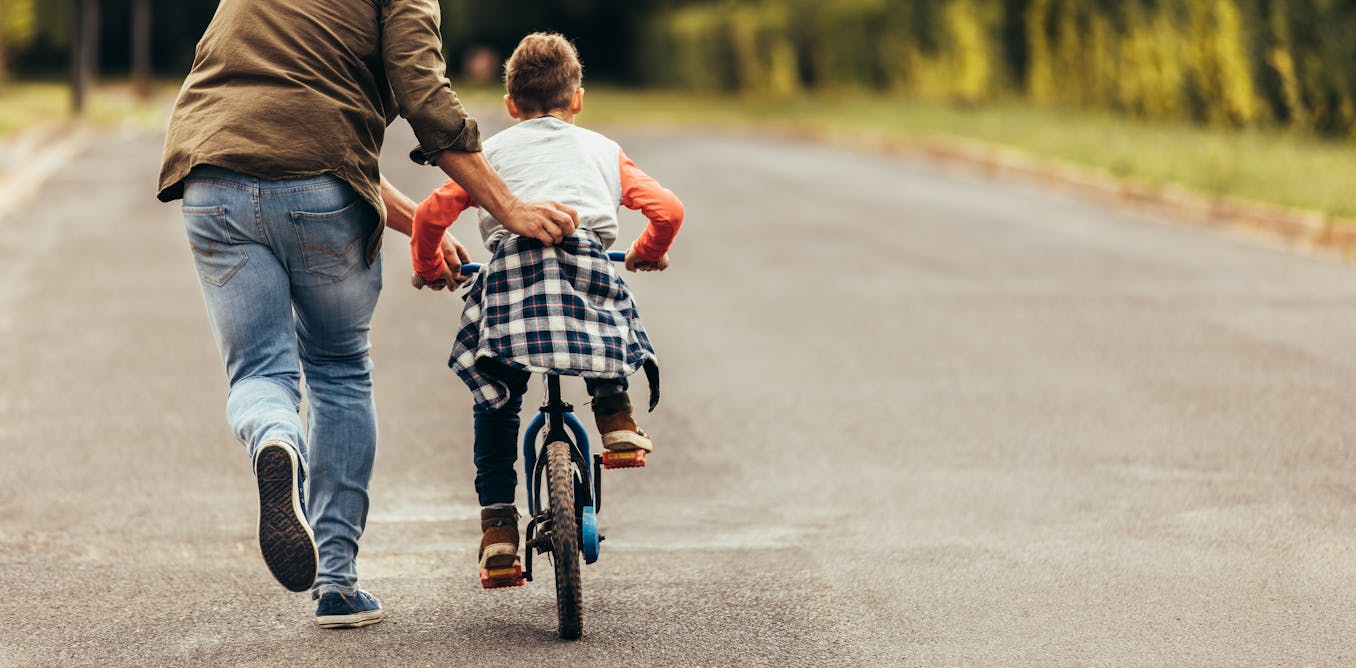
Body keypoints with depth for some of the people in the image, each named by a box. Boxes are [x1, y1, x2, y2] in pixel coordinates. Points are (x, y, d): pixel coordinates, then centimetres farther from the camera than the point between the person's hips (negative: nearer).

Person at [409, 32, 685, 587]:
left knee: (495, 400, 15)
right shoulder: (602, 151, 28)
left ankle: (497, 527, 7)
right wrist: (648, 253, 40)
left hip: (511, 270, 0)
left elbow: (431, 214, 16)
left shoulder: (491, 152, 27)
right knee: (614, 315, 36)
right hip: (587, 264, 0)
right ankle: (615, 415, 18)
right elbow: (666, 210, 19)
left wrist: (429, 269, 35)